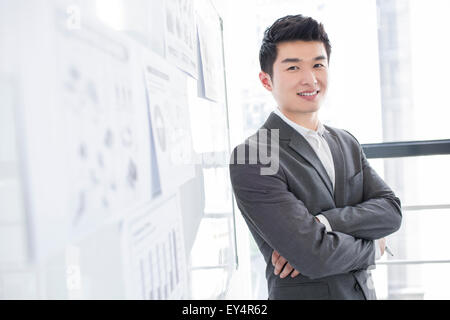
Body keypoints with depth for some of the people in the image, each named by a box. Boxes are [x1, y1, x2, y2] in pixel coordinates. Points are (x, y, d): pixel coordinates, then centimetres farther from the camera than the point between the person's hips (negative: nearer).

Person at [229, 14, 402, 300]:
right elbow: (315, 257, -25)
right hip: (305, 292, -6)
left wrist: (321, 223, -23)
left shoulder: (347, 143, 2)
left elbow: (391, 211, -7)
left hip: (365, 290, 6)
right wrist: (372, 247, -8)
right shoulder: (250, 160, -21)